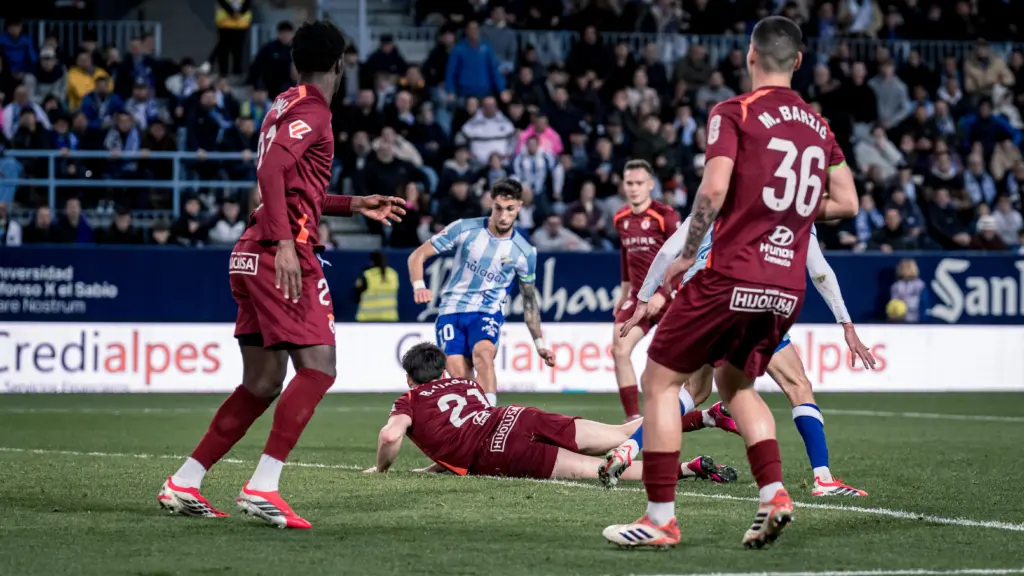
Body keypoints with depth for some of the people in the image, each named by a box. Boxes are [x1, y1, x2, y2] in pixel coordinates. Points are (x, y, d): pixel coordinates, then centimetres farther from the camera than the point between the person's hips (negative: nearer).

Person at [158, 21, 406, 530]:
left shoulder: (285, 107, 21)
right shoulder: (312, 111, -8)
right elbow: (272, 168, -23)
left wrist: (355, 206, 32)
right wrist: (285, 244, -30)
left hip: (252, 258, 10)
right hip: (282, 255, -10)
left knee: (262, 383, 12)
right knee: (318, 367, -12)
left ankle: (183, 485, 12)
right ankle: (261, 488, -19)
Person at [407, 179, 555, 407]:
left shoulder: (525, 252, -1)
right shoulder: (464, 229, -5)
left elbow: (529, 299, 14)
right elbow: (417, 256, -2)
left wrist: (540, 344, 15)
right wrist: (419, 286, -22)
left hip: (488, 313, 0)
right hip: (452, 311, 0)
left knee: (484, 354, -33)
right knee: (459, 376, -17)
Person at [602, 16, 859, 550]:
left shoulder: (733, 113, -5)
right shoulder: (818, 126, 12)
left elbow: (713, 190, -17)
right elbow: (847, 203, 15)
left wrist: (687, 252, -4)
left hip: (733, 278, -6)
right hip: (788, 288, 6)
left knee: (660, 380, 6)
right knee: (735, 381, 26)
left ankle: (660, 518, 2)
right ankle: (773, 494, 9)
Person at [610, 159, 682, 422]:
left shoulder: (665, 216, -12)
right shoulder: (621, 219, 7)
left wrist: (664, 294, -22)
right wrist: (624, 292, 22)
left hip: (668, 296, -5)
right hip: (638, 296, 5)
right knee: (619, 349, -11)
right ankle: (633, 418, -8)